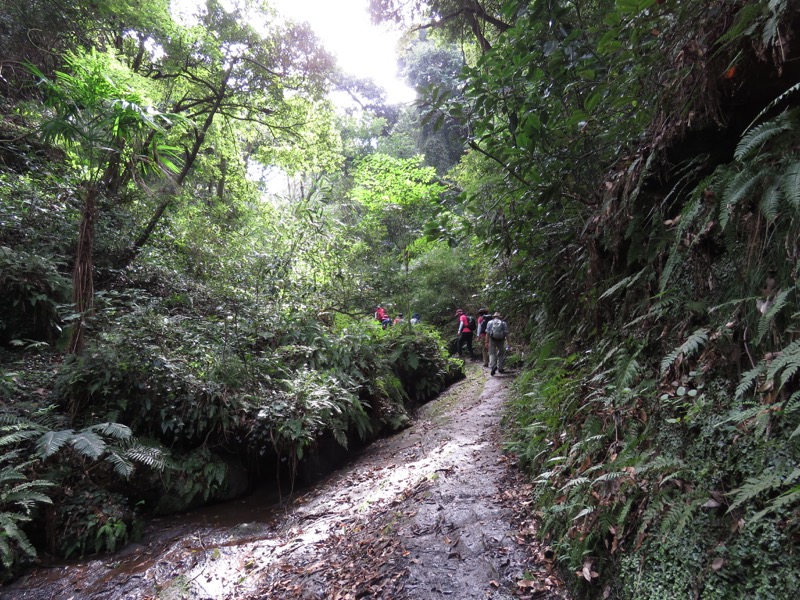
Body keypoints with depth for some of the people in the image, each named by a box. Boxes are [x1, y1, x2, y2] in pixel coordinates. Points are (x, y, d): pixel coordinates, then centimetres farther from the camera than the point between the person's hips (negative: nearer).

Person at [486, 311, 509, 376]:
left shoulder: (490, 322, 6)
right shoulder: (504, 323, 7)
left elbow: (487, 333, -2)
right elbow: (506, 333, -2)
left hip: (492, 340, -1)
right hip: (501, 340, 1)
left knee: (492, 353, 3)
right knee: (501, 354, 15)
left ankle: (493, 366, -17)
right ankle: (500, 368, 18)